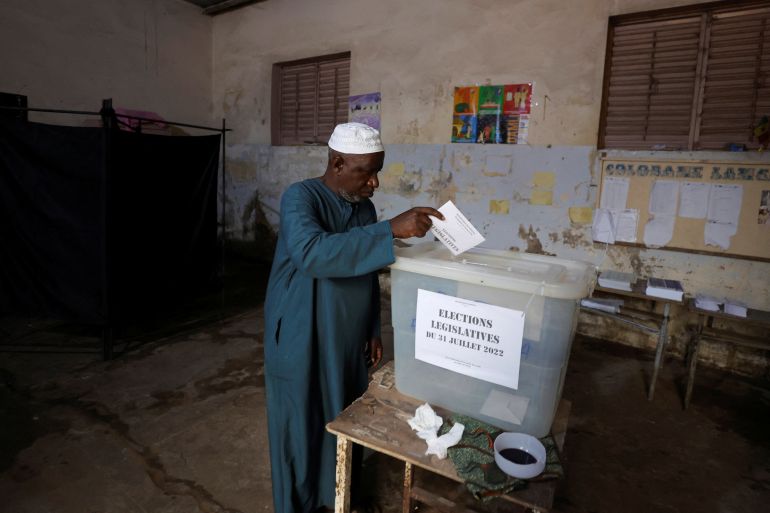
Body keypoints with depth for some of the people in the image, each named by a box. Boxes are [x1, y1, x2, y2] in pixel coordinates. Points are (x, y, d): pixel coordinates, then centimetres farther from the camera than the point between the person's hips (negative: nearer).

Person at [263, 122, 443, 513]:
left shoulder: (365, 207, 4)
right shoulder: (300, 198, -17)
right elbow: (311, 252, -37)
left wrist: (373, 329, 11)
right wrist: (391, 231, -39)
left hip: (347, 342, 6)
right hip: (301, 343, -6)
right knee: (301, 429, 10)